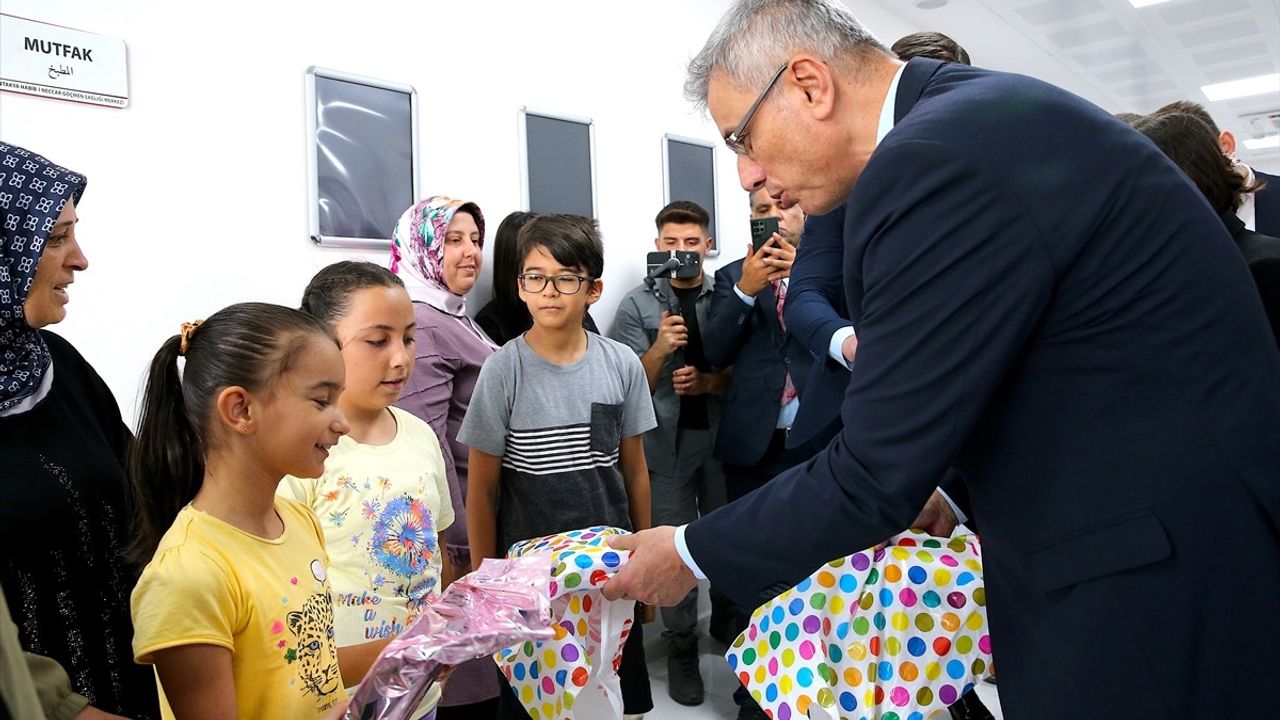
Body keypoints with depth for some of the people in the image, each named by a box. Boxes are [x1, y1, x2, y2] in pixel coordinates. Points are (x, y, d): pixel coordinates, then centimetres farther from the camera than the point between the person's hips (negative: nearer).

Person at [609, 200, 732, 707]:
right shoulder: (637, 305, 0)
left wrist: (709, 382, -14)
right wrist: (661, 348, -19)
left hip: (723, 437, 2)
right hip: (667, 442, -1)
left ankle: (728, 620, 37)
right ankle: (681, 646, 20)